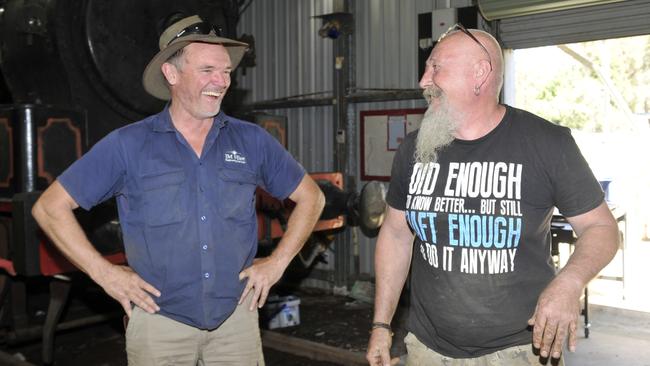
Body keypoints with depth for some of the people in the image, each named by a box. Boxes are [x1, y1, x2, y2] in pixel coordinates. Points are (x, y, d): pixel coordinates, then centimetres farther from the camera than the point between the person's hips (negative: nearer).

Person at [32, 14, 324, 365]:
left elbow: (310, 197, 10)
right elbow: (49, 207, -1)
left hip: (237, 316, 2)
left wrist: (277, 261, 1)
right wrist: (104, 273, -8)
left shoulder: (251, 141, 0)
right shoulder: (128, 145, -5)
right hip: (159, 320, -1)